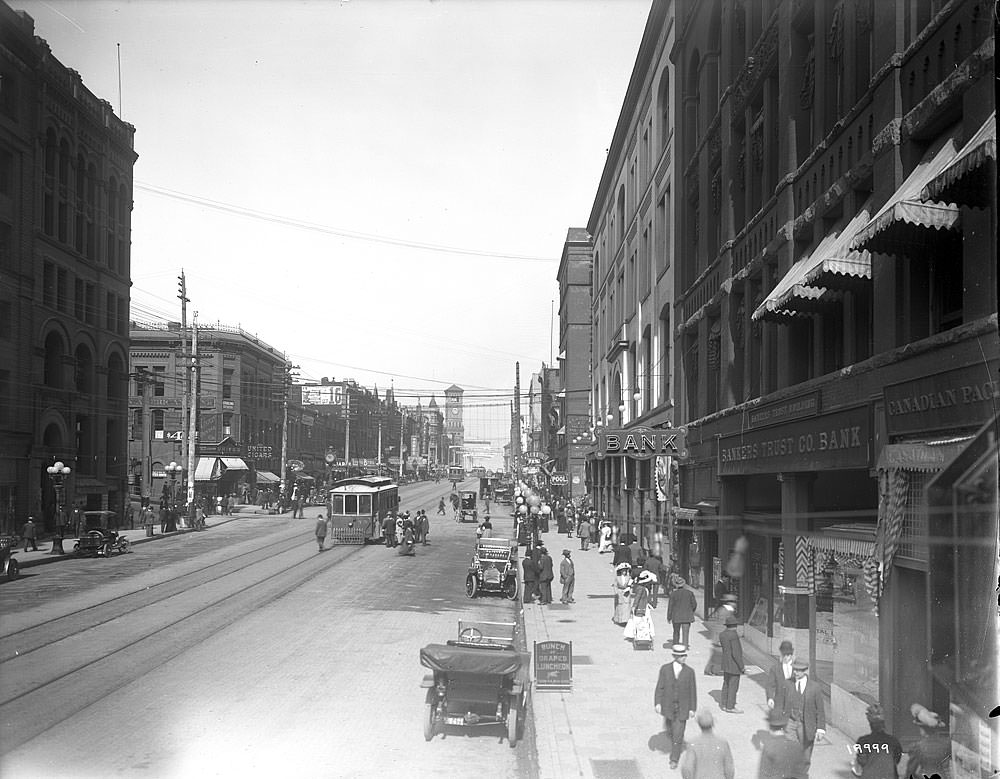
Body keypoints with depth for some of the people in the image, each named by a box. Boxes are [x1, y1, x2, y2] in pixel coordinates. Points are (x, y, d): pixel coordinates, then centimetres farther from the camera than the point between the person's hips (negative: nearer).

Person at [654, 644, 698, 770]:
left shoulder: (689, 672, -9)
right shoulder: (665, 669, -8)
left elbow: (692, 691, -4)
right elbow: (660, 687, -6)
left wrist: (692, 709, -4)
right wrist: (658, 703, -14)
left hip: (682, 707, -2)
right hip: (668, 706, 2)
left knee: (678, 734, -5)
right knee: (671, 730, 19)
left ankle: (674, 759, 6)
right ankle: (676, 747, 50)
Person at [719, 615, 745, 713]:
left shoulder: (722, 634, 3)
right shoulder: (733, 635, -22)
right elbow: (735, 653, -22)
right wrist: (742, 666, -17)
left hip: (726, 664, 9)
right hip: (734, 664, -9)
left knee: (726, 684, 14)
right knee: (733, 685, -1)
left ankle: (724, 705, 20)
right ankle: (730, 707, 3)